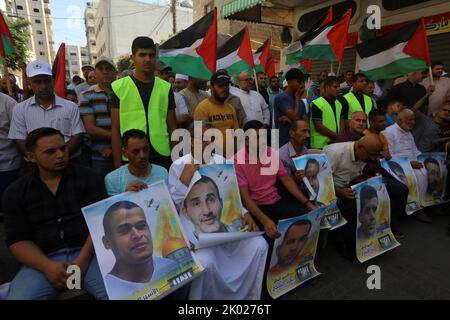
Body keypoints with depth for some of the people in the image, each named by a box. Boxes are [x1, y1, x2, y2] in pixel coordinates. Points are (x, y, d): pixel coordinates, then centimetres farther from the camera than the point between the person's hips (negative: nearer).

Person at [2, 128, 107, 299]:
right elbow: (17, 240, 4)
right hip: (43, 260, 2)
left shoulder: (87, 177, 3)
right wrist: (48, 266, -12)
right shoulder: (15, 192, 8)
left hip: (88, 253, -1)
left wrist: (82, 260, -15)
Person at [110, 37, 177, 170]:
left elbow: (172, 127, 8)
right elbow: (115, 128, 1)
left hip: (162, 156, 2)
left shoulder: (166, 88, 6)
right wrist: (118, 164, -2)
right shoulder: (119, 87, 1)